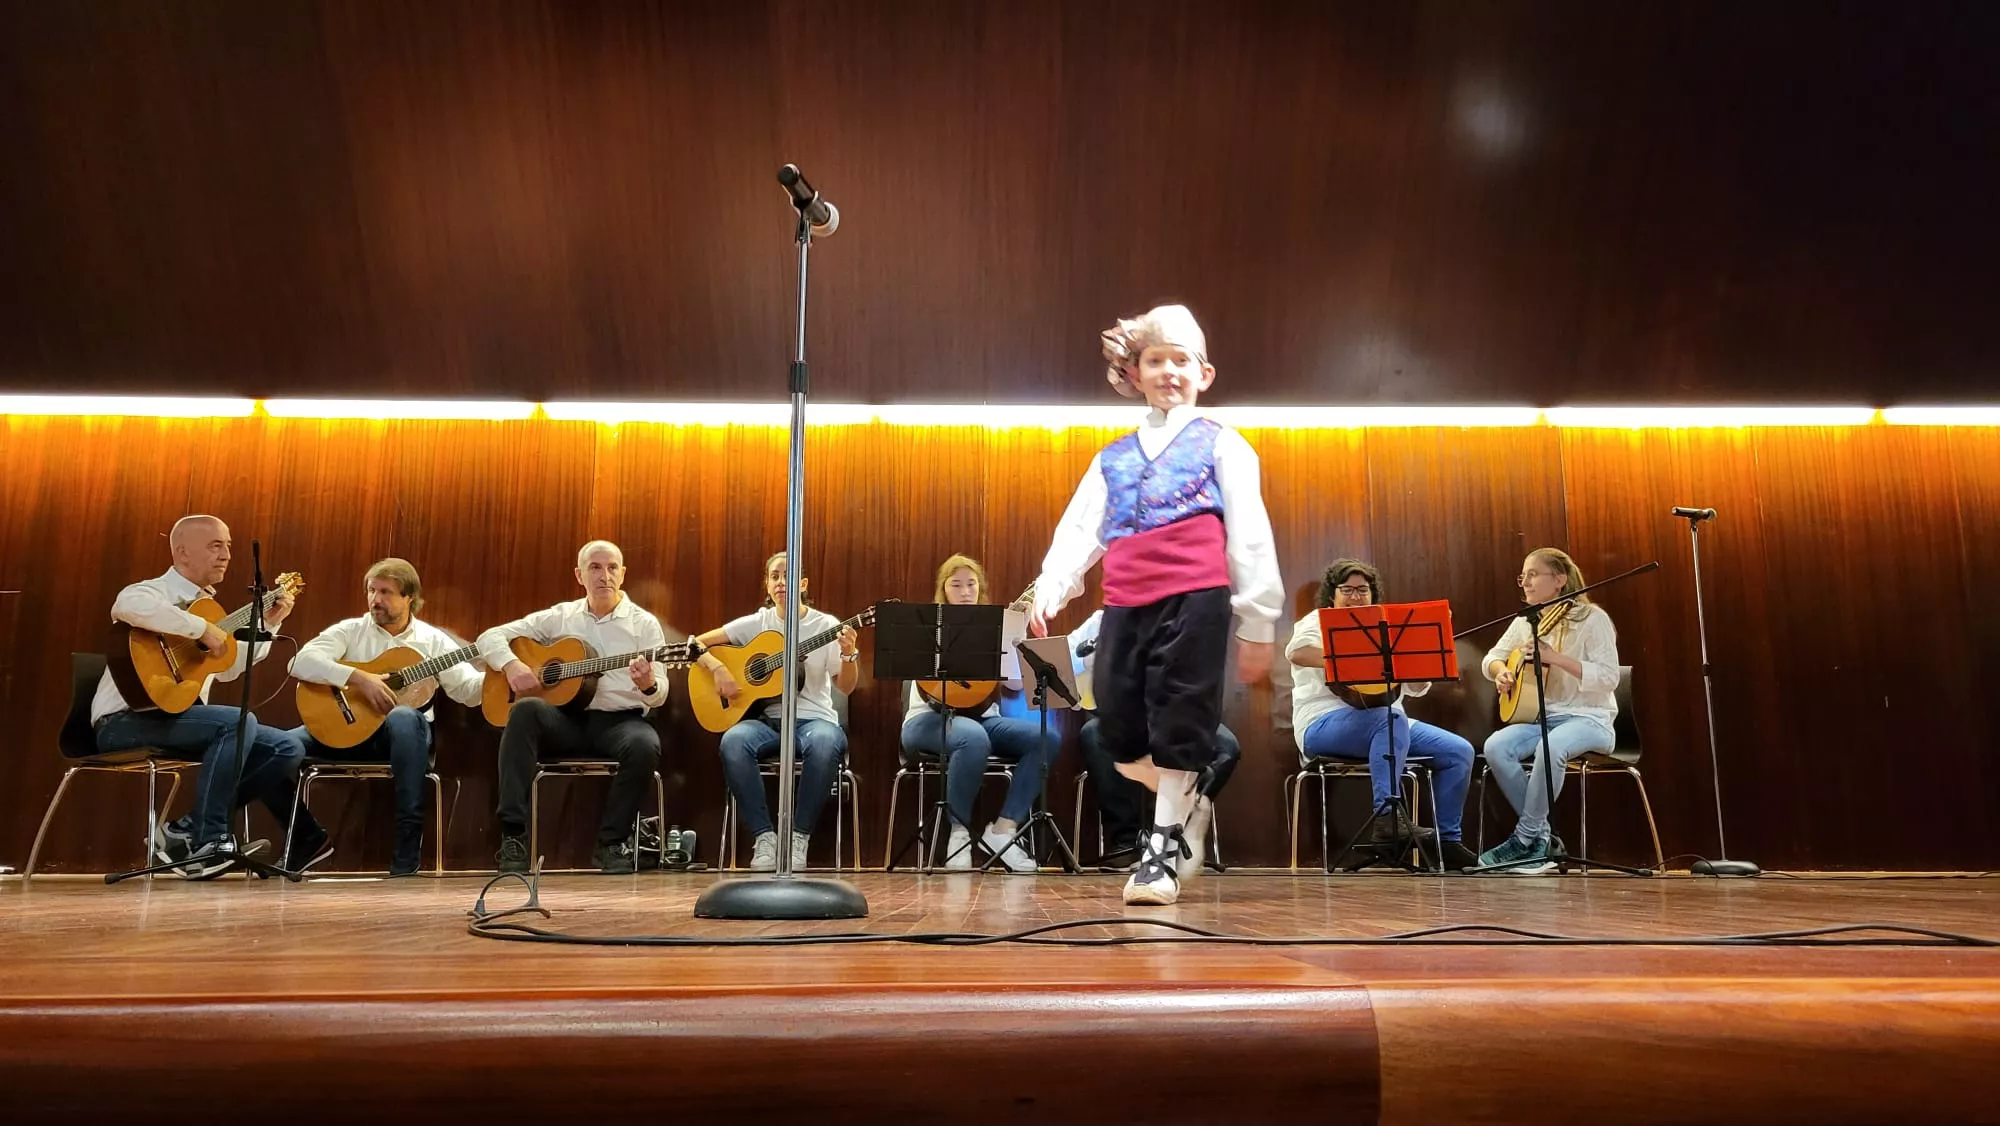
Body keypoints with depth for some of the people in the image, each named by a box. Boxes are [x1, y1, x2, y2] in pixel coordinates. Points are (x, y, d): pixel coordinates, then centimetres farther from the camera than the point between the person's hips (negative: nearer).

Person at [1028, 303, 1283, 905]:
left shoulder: (1220, 444, 11)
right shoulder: (1112, 457, 23)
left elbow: (1250, 536, 6)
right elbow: (1079, 530, 13)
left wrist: (1256, 626, 1)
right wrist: (1049, 590, -6)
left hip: (1195, 601, -4)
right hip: (1124, 606, 5)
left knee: (1179, 727, -4)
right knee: (1119, 732, 3)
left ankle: (1164, 846, 10)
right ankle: (1188, 805, 29)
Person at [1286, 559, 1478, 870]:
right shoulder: (1319, 622, 4)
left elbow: (1417, 687, 18)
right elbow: (1297, 652, -21)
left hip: (1391, 723, 7)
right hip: (1324, 725, -7)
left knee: (1460, 752, -6)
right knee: (1390, 719, -37)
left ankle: (1447, 841, 2)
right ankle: (1386, 816, -36)